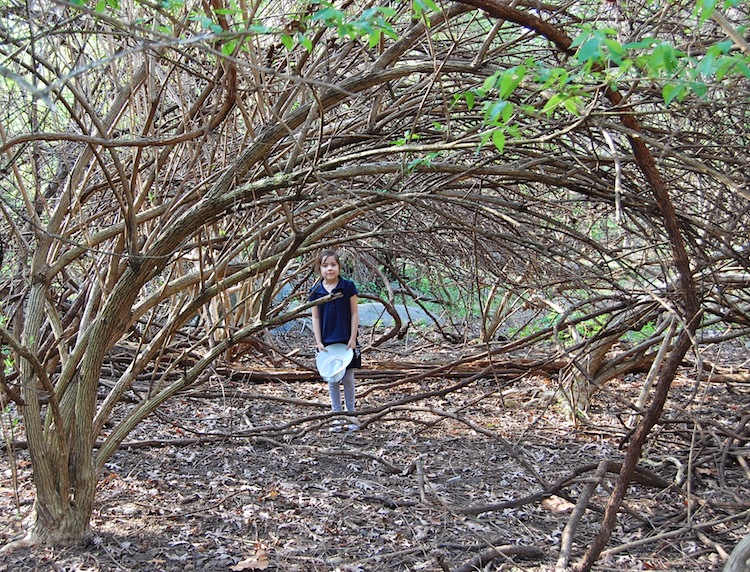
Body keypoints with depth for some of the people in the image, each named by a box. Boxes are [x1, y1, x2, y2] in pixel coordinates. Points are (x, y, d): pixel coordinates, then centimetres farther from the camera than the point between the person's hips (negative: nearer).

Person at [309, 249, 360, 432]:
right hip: (326, 342, 2)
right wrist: (319, 342, -2)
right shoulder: (315, 291, 0)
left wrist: (353, 338, -7)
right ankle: (337, 417, 17)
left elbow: (354, 313, -2)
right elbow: (315, 318, 3)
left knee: (348, 379, 6)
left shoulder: (348, 287, -5)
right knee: (332, 381, 8)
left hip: (346, 341, -2)